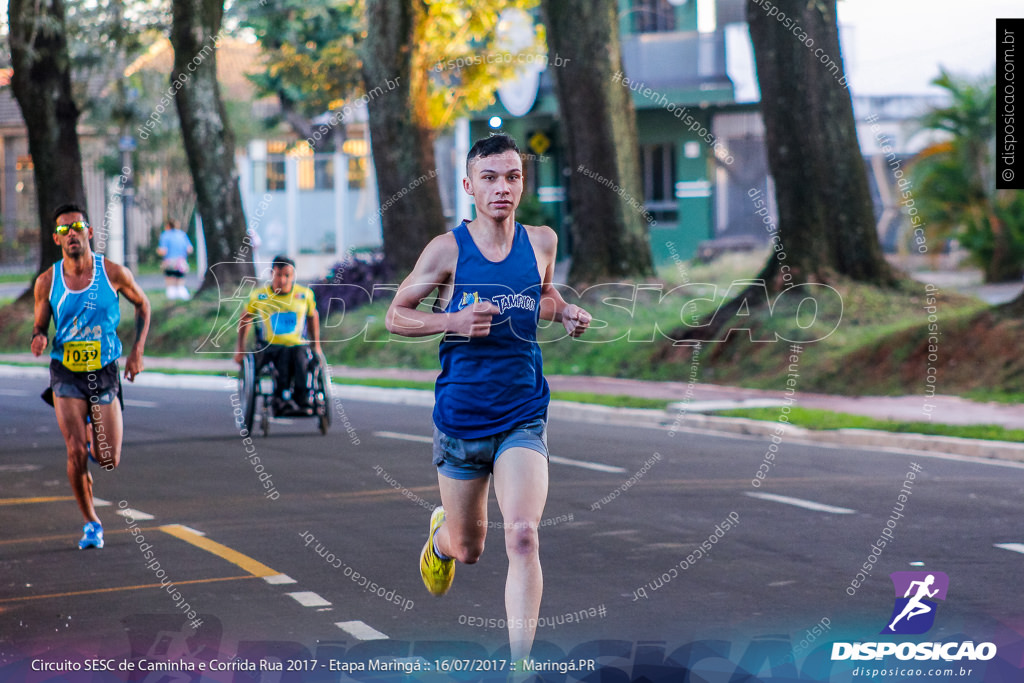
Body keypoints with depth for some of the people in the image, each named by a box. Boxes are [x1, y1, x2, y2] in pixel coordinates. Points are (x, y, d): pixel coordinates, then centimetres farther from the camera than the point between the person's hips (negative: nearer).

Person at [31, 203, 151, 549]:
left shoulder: (113, 273, -7)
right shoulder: (47, 281, -4)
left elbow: (142, 304, 9)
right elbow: (39, 326, 7)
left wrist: (137, 349, 0)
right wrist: (39, 339, -17)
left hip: (105, 373, 0)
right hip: (66, 374, 0)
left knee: (109, 461, -2)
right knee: (76, 455, -11)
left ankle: (92, 433, 35)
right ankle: (91, 523, 9)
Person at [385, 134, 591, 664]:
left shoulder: (541, 241, 2)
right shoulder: (448, 249, -8)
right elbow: (396, 315, 0)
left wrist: (565, 312, 1)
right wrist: (453, 321, -17)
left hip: (524, 416, 1)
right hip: (461, 416, -1)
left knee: (522, 536, -18)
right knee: (467, 548, 14)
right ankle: (440, 533, 53)